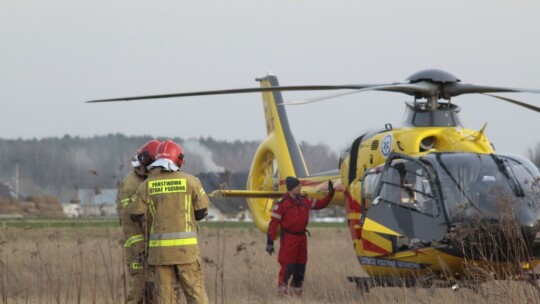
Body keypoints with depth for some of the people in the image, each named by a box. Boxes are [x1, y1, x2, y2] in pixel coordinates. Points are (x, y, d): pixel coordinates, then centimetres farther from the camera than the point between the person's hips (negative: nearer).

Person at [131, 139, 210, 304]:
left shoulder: (147, 185, 2)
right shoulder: (190, 181, -2)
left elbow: (137, 215, 3)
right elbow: (201, 212, 3)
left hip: (160, 248, 2)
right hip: (185, 247, -2)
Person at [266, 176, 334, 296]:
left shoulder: (304, 201, 9)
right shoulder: (282, 203, -11)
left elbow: (321, 204, 22)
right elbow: (274, 222, -12)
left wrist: (330, 194, 9)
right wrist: (270, 242, -15)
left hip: (301, 237, 7)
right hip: (289, 238, -7)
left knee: (300, 268, 11)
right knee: (287, 267, -11)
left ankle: (296, 290, 21)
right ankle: (282, 291, -7)